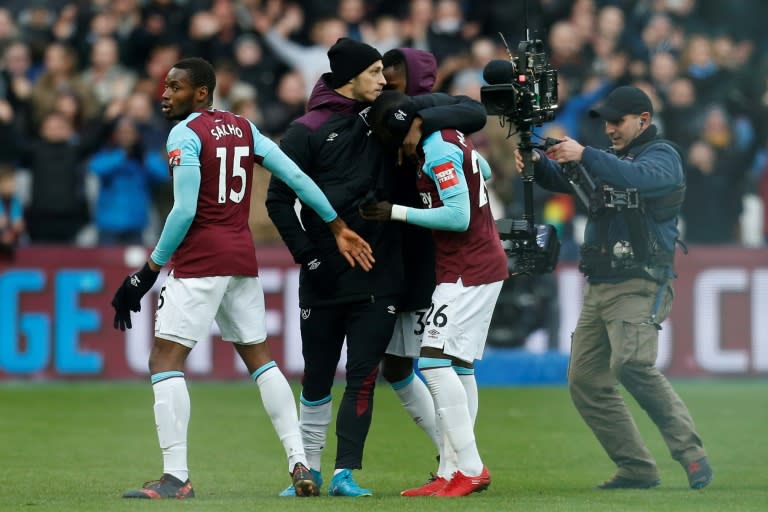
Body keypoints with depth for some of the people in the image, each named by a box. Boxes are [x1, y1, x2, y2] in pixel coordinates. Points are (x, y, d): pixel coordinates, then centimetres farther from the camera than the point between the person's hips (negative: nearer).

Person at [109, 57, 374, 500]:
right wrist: (339, 228, 15)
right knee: (260, 358, 16)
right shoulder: (243, 128, 12)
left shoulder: (185, 135, -9)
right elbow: (297, 177, 9)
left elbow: (184, 211, -16)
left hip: (199, 261, -8)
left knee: (165, 360, -5)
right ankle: (301, 466, 12)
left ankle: (176, 476, -12)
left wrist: (152, 267, -8)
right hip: (243, 259, 8)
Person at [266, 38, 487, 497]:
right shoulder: (307, 131, -3)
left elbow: (475, 113, 6)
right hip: (323, 278, -2)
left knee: (362, 378, -4)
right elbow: (279, 200, 0)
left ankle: (345, 473, 0)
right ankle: (309, 469, 19)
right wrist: (306, 254, -9)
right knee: (317, 381, 6)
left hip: (379, 277, 2)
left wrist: (423, 120, -11)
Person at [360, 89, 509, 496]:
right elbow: (484, 171, 30)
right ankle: (455, 473, 6)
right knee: (455, 369, 9)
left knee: (436, 363, -14)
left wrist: (397, 213, -15)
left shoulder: (437, 153, -17)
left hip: (467, 272, -11)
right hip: (484, 265, 11)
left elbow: (459, 216, -23)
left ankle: (471, 470, -16)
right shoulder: (451, 138, 12)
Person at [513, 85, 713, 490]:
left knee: (631, 364, -28)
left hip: (641, 286, -9)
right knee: (585, 381, 3)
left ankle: (691, 453, -22)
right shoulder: (609, 160, 21)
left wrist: (585, 156, -32)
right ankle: (637, 470, 7)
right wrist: (538, 163, -10)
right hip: (599, 287, 9)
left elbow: (641, 178, -26)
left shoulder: (663, 156, -4)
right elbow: (565, 179, 11)